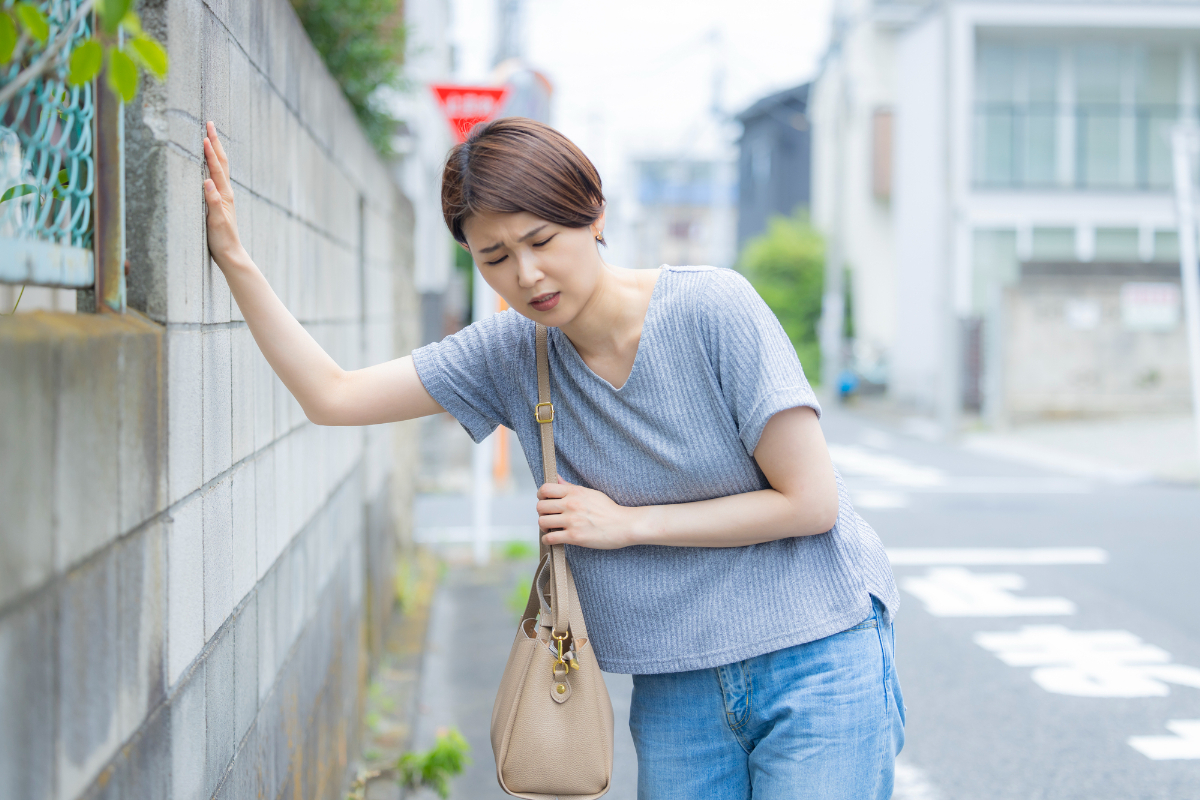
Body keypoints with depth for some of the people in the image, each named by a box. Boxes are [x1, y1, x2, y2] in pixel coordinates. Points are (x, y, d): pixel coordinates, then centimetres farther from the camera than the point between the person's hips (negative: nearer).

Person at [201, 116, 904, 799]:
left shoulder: (713, 308, -15)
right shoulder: (508, 355, 0)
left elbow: (810, 501, -14)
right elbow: (332, 396, 2)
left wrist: (629, 524, -11)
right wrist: (236, 260, -4)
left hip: (816, 665, -4)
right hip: (678, 691, 4)